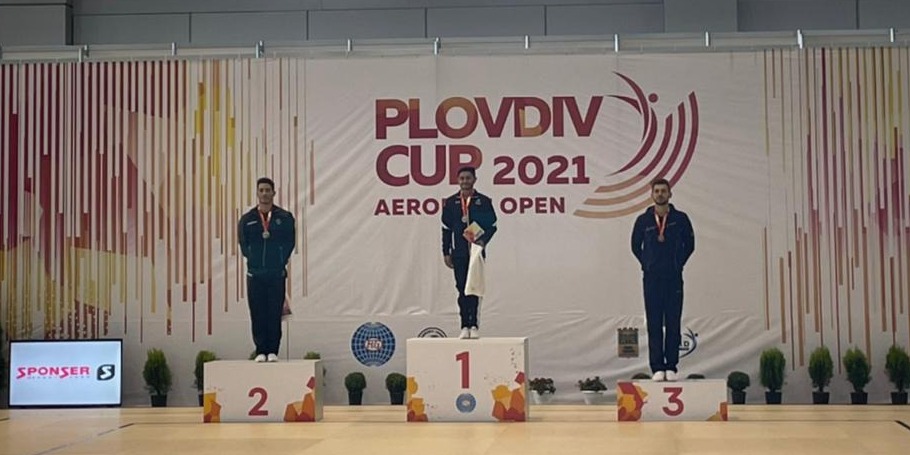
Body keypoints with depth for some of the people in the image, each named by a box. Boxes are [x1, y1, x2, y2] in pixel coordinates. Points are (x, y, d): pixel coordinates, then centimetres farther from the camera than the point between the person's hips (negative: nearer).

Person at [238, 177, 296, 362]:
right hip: (254, 273, 1)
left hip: (277, 273, -1)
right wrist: (255, 260, -1)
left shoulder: (285, 218, 5)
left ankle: (273, 351, 5)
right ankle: (261, 351, 7)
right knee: (257, 314, 1)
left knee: (275, 313, -1)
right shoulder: (247, 219, 9)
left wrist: (279, 262, -2)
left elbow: (290, 242, 3)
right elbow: (243, 244, 7)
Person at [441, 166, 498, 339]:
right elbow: (446, 229, 10)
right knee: (462, 289, 3)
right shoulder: (450, 202, 9)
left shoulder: (484, 201, 4)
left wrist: (483, 240, -13)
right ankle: (465, 326, 6)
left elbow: (492, 226, 5)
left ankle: (474, 325, -2)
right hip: (459, 254, 2)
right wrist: (446, 252, 6)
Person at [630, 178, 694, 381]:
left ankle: (672, 367, 5)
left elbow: (689, 245, 11)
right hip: (651, 278, 0)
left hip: (674, 278, 0)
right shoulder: (643, 220, 4)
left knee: (673, 324, 0)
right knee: (654, 324, 0)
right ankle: (657, 368, 3)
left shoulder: (680, 219, 3)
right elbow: (635, 246, 15)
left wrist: (677, 264, 5)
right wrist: (648, 265, 8)